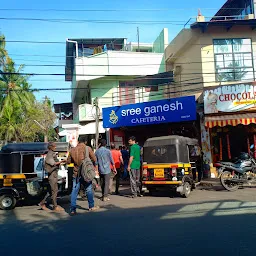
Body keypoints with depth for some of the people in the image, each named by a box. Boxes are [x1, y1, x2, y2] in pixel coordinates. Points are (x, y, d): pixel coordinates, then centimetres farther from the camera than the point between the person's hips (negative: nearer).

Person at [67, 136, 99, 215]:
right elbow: (94, 159, -3)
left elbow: (68, 161, 9)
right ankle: (91, 206, 26)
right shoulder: (88, 148, -7)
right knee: (89, 189, 13)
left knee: (74, 191, 4)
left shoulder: (73, 150, 1)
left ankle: (73, 209, 1)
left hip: (76, 173, 2)